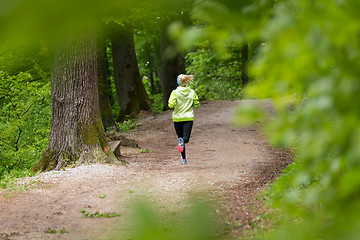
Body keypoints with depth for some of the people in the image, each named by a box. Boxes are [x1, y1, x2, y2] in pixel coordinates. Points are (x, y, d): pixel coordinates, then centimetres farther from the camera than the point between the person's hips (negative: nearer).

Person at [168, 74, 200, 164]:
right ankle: (183, 141, -39)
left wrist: (170, 104, 5)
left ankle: (184, 158, 8)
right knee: (186, 139, -2)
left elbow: (171, 105, -18)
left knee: (180, 136, 16)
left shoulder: (175, 92, -10)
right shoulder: (192, 92, -2)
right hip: (189, 118, 1)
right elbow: (196, 105, 2)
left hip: (177, 118, -1)